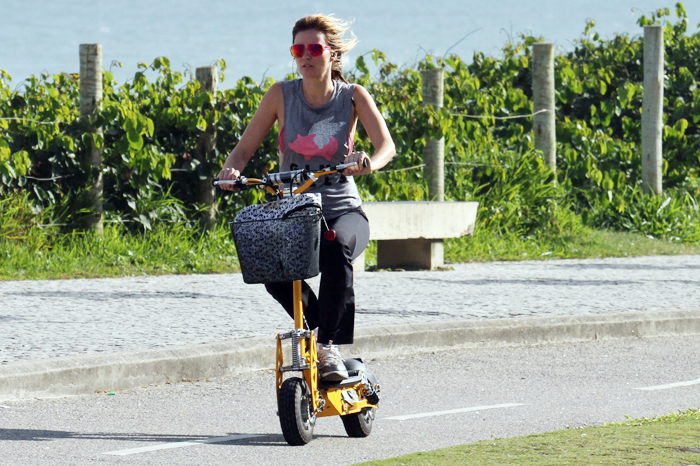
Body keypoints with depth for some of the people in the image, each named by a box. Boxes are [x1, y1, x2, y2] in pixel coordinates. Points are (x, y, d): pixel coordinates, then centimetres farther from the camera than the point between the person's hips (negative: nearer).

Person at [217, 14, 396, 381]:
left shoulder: (352, 96, -3)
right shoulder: (281, 95, 0)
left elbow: (386, 145, -14)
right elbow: (245, 147, 2)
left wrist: (368, 163, -38)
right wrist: (232, 169, -22)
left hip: (342, 212, -1)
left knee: (336, 249, -38)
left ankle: (329, 344, -22)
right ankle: (318, 326, 1)